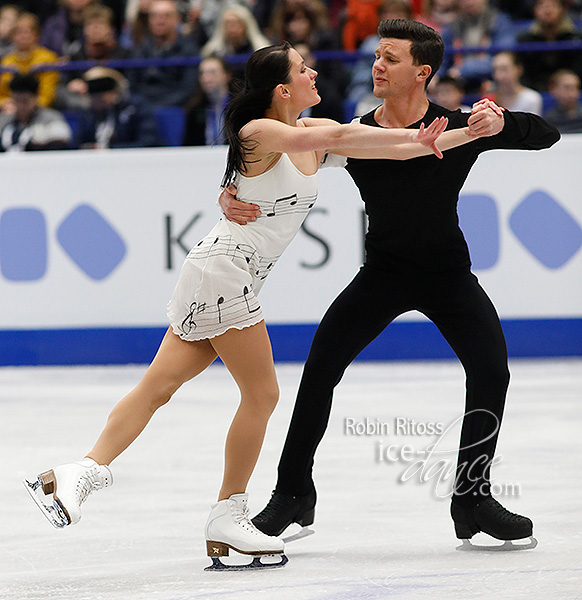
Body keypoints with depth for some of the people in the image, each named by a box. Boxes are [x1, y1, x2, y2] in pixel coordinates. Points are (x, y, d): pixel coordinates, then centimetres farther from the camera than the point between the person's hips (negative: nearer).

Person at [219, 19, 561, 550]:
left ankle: (472, 497, 1)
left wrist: (500, 125, -40)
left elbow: (546, 135, -19)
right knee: (320, 368, -9)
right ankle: (293, 493, 7)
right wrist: (232, 197, -34)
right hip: (382, 273, 1)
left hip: (448, 273, -1)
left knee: (491, 371, -15)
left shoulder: (458, 128, -17)